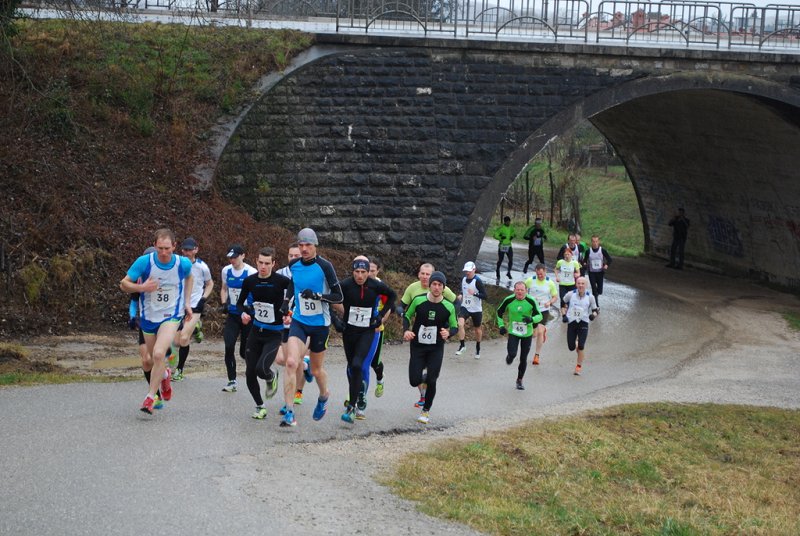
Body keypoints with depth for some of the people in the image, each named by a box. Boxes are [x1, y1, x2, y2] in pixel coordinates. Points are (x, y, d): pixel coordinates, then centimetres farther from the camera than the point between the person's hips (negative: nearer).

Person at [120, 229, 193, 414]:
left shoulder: (184, 264, -11)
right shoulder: (144, 262, -16)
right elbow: (124, 284, -9)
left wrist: (186, 302, 8)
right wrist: (141, 287, -28)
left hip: (171, 316, -2)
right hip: (149, 316, 2)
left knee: (159, 353, -24)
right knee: (150, 360, 15)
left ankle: (150, 397, -11)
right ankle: (164, 375, 51)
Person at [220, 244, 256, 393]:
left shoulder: (251, 272, -10)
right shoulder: (226, 271, 5)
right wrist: (224, 303, 3)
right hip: (232, 315, 4)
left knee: (245, 351, 1)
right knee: (229, 347, -11)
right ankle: (232, 381, -3)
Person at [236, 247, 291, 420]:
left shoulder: (281, 281, -14)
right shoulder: (250, 281, -1)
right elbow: (240, 303, 13)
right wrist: (243, 313, -9)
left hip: (274, 334, -4)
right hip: (256, 331, 4)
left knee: (261, 369, -22)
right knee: (250, 374, 2)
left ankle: (272, 377, 16)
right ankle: (260, 407, 23)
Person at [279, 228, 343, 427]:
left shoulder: (324, 266, -13)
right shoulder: (293, 265, 0)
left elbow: (338, 297, -12)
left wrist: (317, 296, -26)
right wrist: (286, 300, 11)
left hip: (320, 323, -2)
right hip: (299, 321, 3)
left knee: (316, 369, 11)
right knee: (291, 362, -18)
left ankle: (323, 396, 46)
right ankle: (289, 412, -16)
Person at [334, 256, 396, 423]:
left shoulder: (376, 285, -11)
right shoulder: (345, 285, -12)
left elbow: (392, 295, 9)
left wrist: (381, 315, 2)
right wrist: (335, 319, -3)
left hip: (369, 332, -2)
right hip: (349, 331, 3)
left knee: (359, 366, -19)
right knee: (352, 367, 13)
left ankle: (352, 406, -15)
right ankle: (359, 402, 34)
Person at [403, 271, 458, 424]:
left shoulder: (449, 307, -9)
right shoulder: (418, 301, -10)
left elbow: (455, 327, 2)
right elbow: (407, 316, 6)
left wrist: (448, 333, -21)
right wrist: (406, 330, -13)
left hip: (436, 349, 0)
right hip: (417, 346, 0)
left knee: (431, 381, -5)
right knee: (414, 381, -6)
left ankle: (426, 411, 19)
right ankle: (423, 377, 34)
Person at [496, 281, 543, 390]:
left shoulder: (531, 301, -14)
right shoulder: (509, 300, -12)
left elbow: (539, 316, -8)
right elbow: (499, 312, 5)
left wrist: (532, 319, -28)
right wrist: (501, 325, -3)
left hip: (527, 333, 1)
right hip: (513, 332, -1)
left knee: (523, 358, 7)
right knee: (512, 354, -18)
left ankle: (519, 380, 27)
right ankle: (509, 357, 22)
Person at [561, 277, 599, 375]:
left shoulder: (590, 297, -3)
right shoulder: (571, 295, -3)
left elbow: (595, 310, 7)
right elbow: (563, 303, 14)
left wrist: (593, 314, -15)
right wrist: (564, 315, 3)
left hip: (583, 323, -1)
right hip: (571, 322, 1)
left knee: (581, 347, -12)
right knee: (571, 347, 2)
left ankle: (578, 367, 5)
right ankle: (576, 344, 41)